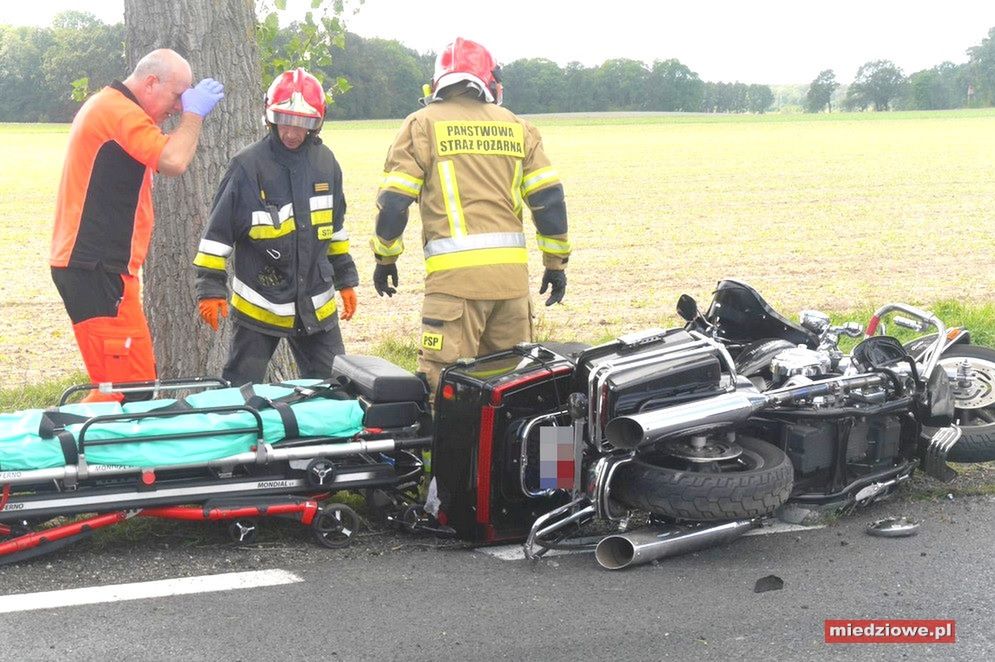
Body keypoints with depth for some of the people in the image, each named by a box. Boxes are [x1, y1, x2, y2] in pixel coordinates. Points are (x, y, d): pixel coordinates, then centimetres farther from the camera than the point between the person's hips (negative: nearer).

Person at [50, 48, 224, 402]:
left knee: (137, 376, 13)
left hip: (90, 264, 11)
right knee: (130, 385, -12)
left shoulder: (106, 105, 21)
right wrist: (193, 113, -10)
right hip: (97, 269, -11)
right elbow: (173, 161, -22)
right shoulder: (119, 110, -13)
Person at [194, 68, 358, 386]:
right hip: (258, 306, -4)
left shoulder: (325, 163, 4)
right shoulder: (248, 166, -12)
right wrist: (211, 288, -11)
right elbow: (218, 231, -8)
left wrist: (346, 280, 18)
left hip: (316, 306, 4)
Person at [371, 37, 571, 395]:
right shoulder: (516, 127, 15)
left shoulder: (423, 124, 6)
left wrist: (385, 258, 15)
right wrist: (556, 263, 18)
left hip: (455, 273, -4)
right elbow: (549, 198, 10)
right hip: (512, 272, 4)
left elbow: (394, 199, 2)